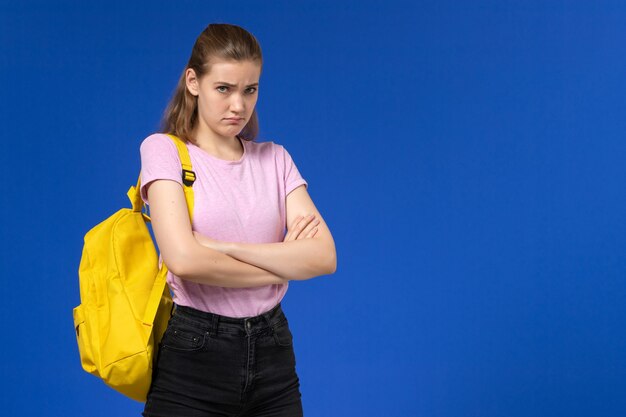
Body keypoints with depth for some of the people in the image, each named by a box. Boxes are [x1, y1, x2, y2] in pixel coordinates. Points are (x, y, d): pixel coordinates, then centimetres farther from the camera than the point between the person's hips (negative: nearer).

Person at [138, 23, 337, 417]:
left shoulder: (275, 159, 7)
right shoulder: (164, 150, -5)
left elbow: (324, 256, -7)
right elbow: (184, 260, -20)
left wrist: (223, 247, -16)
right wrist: (284, 264, -9)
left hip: (272, 355, 4)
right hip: (193, 356, -4)